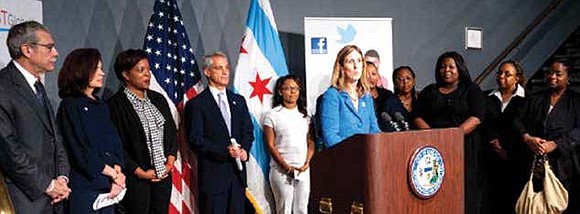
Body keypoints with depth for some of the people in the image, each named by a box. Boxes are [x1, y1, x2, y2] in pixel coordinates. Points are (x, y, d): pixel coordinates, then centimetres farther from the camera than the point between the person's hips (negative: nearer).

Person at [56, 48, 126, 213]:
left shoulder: (101, 105, 15)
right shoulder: (70, 106, -6)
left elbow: (116, 142, 8)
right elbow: (80, 153, -13)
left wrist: (117, 174, -8)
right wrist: (114, 175, -8)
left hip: (109, 186, 6)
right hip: (85, 186, -6)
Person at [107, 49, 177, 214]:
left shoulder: (158, 99, 11)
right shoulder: (115, 105, -9)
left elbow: (172, 132, 16)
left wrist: (170, 162, 3)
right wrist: (141, 172, -11)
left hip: (163, 175, 5)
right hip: (136, 178, -5)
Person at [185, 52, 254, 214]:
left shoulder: (239, 101, 14)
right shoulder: (196, 104, -4)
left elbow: (248, 131, 14)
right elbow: (195, 140, -10)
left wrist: (244, 149, -6)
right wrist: (224, 150, -19)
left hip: (237, 171, 5)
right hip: (213, 174, -5)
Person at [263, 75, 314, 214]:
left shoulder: (304, 115, 13)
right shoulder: (272, 115, -1)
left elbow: (310, 142, 10)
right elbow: (271, 145, -5)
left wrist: (307, 163, -6)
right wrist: (287, 167, -12)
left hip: (303, 170, 4)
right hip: (282, 170, -4)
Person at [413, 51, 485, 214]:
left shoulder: (471, 90, 9)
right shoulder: (429, 91, 18)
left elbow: (476, 118, -5)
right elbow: (418, 117, 9)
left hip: (464, 148, -2)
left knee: (464, 189, -7)